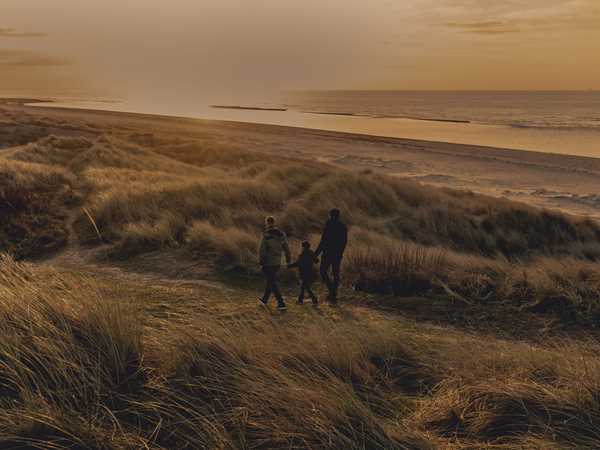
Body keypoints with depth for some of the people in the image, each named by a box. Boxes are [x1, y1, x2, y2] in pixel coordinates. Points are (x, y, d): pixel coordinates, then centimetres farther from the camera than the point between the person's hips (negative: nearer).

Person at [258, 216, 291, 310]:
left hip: (268, 263, -6)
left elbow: (261, 250, -16)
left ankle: (281, 303, -7)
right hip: (277, 263, 6)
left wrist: (260, 261, -5)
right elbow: (286, 248, 7)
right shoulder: (282, 234, 2)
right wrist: (288, 260, 17)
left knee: (272, 284, -1)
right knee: (270, 281, 21)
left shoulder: (266, 235, -16)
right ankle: (264, 300, 35)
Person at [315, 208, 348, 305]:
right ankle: (333, 296, 17)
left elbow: (323, 241, -17)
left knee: (323, 272, 9)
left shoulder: (329, 226, -15)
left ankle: (332, 291, -8)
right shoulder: (344, 227, 4)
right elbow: (345, 242, 11)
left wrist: (316, 253, -10)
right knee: (336, 274, 12)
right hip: (338, 254, 6)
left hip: (328, 253, -6)